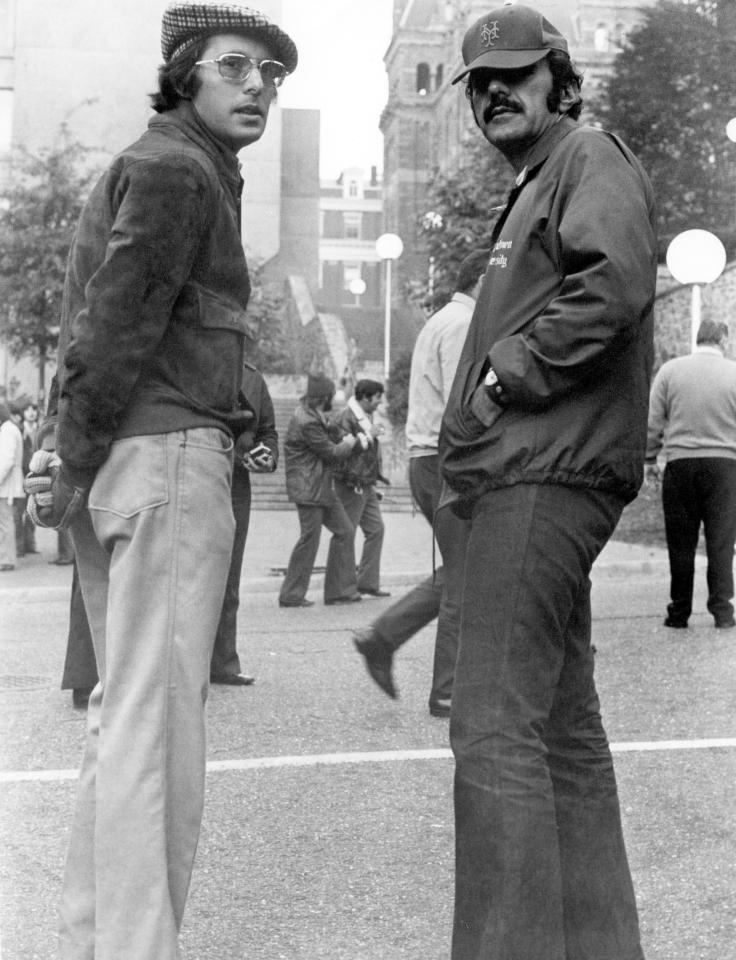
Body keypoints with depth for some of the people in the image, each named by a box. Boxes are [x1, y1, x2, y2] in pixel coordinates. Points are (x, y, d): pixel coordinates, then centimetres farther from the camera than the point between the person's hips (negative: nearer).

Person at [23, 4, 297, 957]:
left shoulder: (142, 164, 24)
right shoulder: (179, 169, -7)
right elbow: (119, 324, -15)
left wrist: (75, 462, 14)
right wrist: (75, 466, -13)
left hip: (116, 459, 10)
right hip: (166, 451, -10)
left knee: (123, 712, 13)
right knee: (157, 715, -9)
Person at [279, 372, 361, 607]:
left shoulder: (315, 415, 9)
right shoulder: (307, 423, -21)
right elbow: (332, 452, -14)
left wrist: (343, 438, 0)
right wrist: (349, 444, 3)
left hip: (322, 486, 11)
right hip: (308, 488, -11)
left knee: (345, 531, 11)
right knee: (310, 538, -6)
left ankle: (340, 590, 16)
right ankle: (291, 595, 4)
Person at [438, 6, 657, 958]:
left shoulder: (590, 158, -2)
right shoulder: (532, 190, 27)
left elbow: (615, 280, -22)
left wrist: (508, 377, -15)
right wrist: (467, 450, 13)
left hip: (547, 477, -10)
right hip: (530, 477, 10)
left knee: (496, 729, -14)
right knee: (562, 728, 12)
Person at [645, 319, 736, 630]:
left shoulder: (670, 370, 2)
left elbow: (653, 421, 3)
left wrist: (650, 459, 12)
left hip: (680, 463, 1)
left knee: (681, 542, 6)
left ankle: (679, 612, 11)